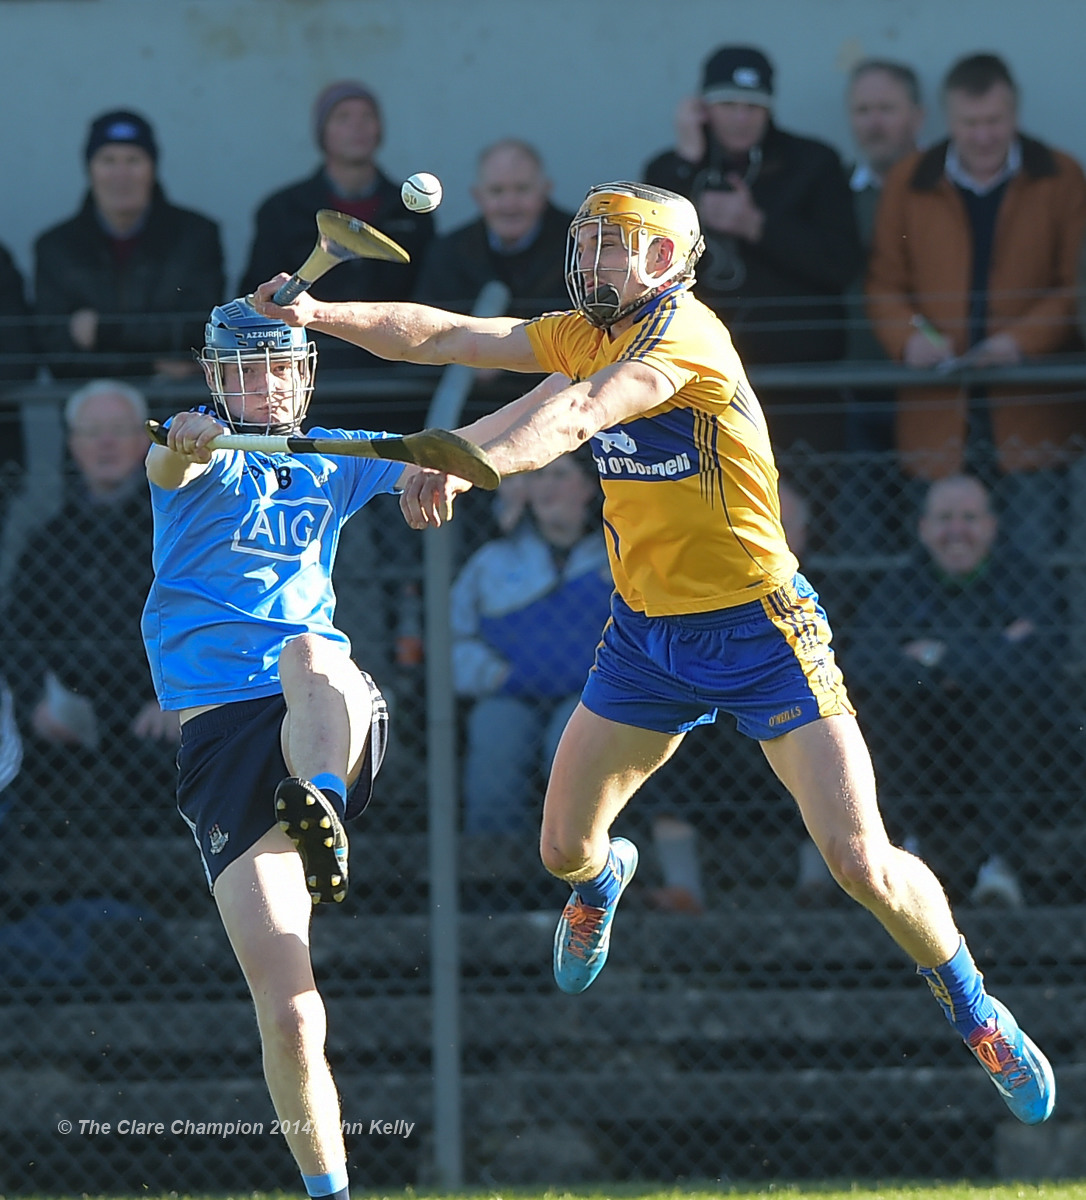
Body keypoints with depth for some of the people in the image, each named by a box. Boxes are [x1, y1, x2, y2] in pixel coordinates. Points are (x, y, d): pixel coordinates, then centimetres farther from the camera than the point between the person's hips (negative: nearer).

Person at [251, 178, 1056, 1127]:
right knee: (563, 847, 7)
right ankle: (603, 878, 46)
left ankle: (973, 1009, 13)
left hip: (757, 624, -7)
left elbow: (575, 415, -38)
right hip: (646, 628, 7)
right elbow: (443, 337, 4)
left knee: (863, 864, -12)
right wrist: (318, 315, -10)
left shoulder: (682, 330, -21)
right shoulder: (590, 335, 4)